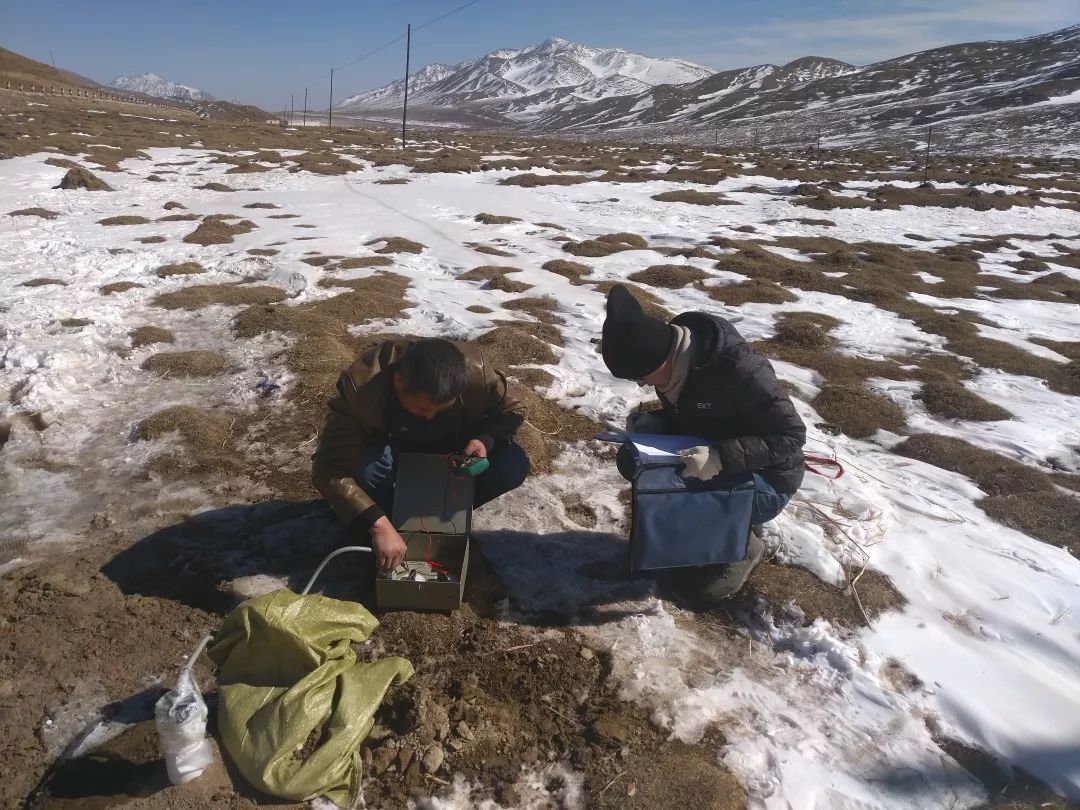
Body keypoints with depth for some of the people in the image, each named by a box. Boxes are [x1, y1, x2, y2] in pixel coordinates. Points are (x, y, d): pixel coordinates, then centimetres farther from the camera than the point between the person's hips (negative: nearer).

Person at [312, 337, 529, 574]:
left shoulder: (476, 371, -32)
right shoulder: (361, 385, -37)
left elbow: (512, 411, -12)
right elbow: (329, 468, -38)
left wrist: (486, 439, -33)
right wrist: (378, 524, -46)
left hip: (453, 451, 2)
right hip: (393, 452, -1)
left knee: (514, 464, -23)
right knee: (362, 469, -35)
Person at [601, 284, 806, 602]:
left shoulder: (740, 370, -32)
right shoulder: (674, 358, -9)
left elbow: (792, 436, -28)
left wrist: (720, 457, -40)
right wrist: (650, 422, -15)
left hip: (767, 482, -7)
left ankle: (742, 545, 1)